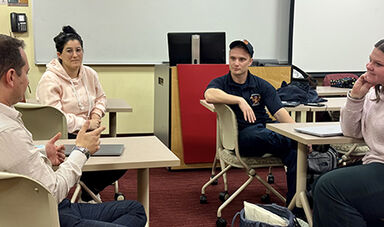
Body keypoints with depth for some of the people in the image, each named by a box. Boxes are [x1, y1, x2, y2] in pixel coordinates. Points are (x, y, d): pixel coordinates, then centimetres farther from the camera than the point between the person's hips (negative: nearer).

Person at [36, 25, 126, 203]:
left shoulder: (90, 74, 11)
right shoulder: (49, 80, -11)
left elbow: (100, 97, 27)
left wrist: (97, 114, 4)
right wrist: (86, 124, -14)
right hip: (63, 136, -7)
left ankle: (88, 194, 12)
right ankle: (85, 197, 4)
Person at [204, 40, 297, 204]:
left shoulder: (262, 86, 13)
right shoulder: (220, 83, 6)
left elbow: (280, 113, 1)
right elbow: (209, 95, -20)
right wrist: (240, 100, -29)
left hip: (267, 129, 3)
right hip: (241, 136, -3)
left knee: (294, 153, -26)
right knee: (260, 134, -39)